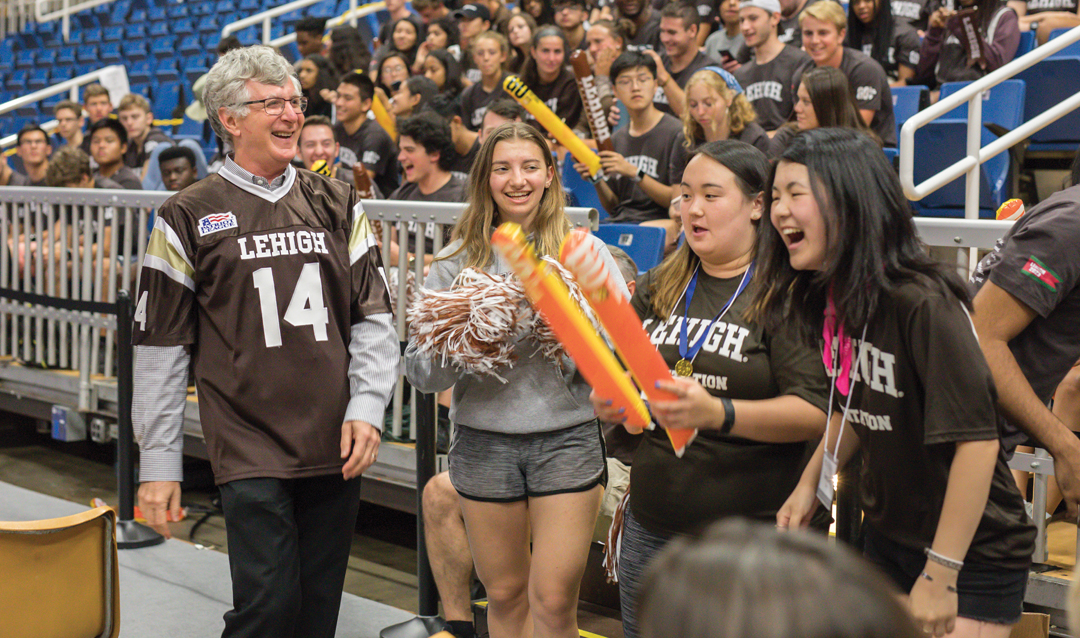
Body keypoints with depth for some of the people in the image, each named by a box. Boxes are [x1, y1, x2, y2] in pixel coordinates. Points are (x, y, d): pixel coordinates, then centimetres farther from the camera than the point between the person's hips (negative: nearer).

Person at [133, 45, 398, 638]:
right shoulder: (189, 217, 1)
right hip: (248, 450, -3)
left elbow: (373, 317, 11)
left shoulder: (338, 206, 10)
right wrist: (158, 463, 0)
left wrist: (366, 409, -3)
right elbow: (159, 346, 2)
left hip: (335, 448, 4)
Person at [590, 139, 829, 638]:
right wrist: (611, 404, -6)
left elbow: (815, 414, -16)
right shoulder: (657, 289, 10)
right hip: (651, 529, 6)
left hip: (753, 538, -5)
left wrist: (718, 413, -29)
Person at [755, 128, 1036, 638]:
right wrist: (810, 484, 5)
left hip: (971, 556, -7)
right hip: (887, 538, 7)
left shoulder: (924, 304, -25)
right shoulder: (834, 296, 0)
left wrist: (939, 576, -25)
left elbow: (976, 442, -27)